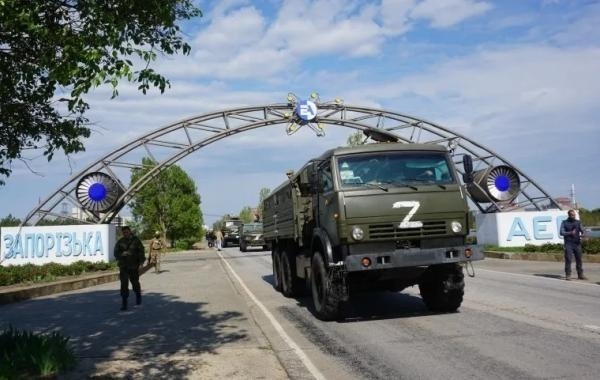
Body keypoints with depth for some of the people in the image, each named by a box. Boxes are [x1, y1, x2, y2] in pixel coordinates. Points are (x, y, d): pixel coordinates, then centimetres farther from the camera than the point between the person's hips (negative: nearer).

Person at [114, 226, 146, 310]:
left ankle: (138, 296, 39)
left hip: (134, 266, -1)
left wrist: (141, 264, -10)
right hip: (123, 267, 1)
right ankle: (124, 303, -7)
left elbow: (141, 252, -3)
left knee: (135, 282, 12)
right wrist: (121, 254, -17)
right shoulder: (120, 242, 3)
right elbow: (116, 253, 5)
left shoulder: (136, 241, -3)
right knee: (124, 284, -9)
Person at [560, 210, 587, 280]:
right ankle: (568, 275, -2)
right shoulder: (564, 223, 5)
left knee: (579, 259, 3)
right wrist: (570, 233, -18)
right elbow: (561, 232, -3)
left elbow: (582, 231, 5)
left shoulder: (578, 222, 13)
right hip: (568, 243, -3)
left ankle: (580, 275, 11)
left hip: (577, 243, 3)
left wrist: (582, 234, -19)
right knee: (568, 259, -6)